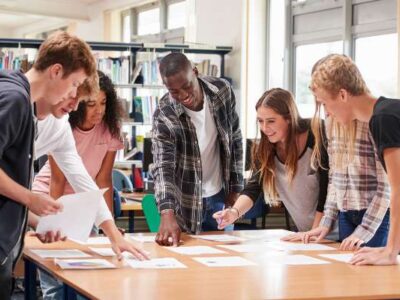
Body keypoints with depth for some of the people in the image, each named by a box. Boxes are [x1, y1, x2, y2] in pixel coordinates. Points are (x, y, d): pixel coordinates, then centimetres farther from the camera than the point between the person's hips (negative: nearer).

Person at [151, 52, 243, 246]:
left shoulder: (222, 91, -11)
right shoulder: (164, 116, -21)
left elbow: (235, 139, 2)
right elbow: (162, 167, -29)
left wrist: (235, 187, 2)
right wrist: (167, 213, -44)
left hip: (220, 196, 3)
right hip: (186, 203, -3)